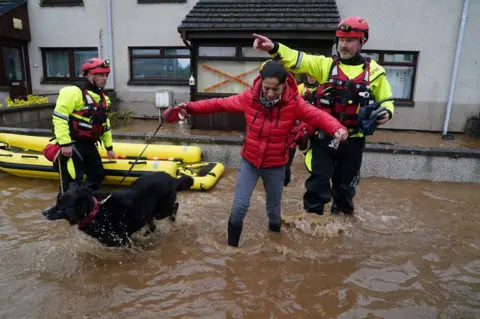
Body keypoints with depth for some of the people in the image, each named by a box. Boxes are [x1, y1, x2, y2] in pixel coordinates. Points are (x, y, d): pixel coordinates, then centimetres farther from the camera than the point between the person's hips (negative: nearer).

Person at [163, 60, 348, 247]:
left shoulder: (294, 103, -15)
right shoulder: (249, 97, -12)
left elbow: (318, 116, -22)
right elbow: (220, 104, -5)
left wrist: (337, 129, -42)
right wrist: (190, 107, -9)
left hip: (275, 165, 0)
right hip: (249, 161, 1)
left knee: (273, 207, 16)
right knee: (239, 206, -2)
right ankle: (232, 245, 21)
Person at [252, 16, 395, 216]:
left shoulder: (374, 71, 3)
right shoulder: (325, 65, 0)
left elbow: (386, 100, 12)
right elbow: (297, 60, -14)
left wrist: (387, 112, -11)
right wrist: (274, 48, -30)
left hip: (353, 140, 2)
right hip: (324, 137, -1)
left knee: (345, 186, 18)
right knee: (318, 184, 2)